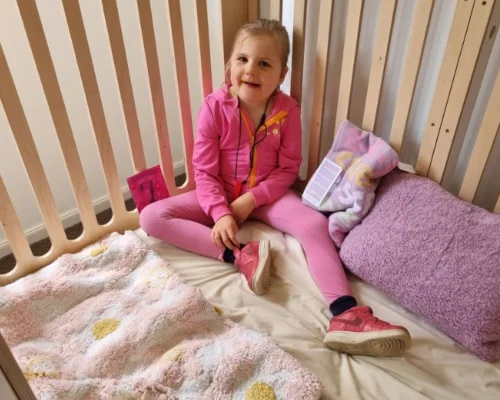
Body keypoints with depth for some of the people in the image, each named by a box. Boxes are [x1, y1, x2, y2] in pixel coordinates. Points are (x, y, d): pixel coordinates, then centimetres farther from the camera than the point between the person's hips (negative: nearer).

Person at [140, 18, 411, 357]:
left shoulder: (288, 110, -11)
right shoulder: (215, 107, -14)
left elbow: (288, 169, -7)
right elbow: (204, 171, -12)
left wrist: (251, 199, -20)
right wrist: (221, 213, -27)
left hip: (266, 194, 0)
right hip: (221, 194, 1)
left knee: (315, 223, -27)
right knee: (151, 217, -19)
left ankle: (346, 315, -34)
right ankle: (239, 255, -31)